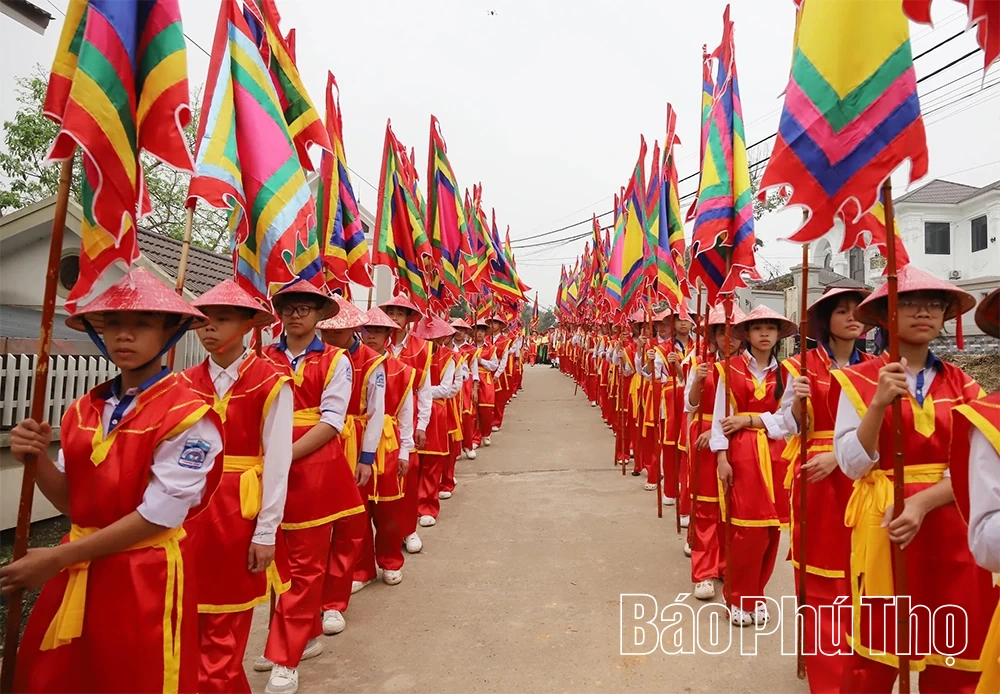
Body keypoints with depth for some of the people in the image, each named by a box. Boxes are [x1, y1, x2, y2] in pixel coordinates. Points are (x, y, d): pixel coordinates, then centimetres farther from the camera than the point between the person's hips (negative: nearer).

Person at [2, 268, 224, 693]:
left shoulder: (188, 415, -18)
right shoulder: (84, 410, 3)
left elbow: (158, 516, -17)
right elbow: (72, 502, 8)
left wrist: (57, 558, -14)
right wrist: (37, 459, -10)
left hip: (146, 578, -6)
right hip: (79, 571, 6)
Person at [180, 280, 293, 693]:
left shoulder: (270, 383, -9)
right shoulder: (187, 383, 5)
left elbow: (277, 463, -10)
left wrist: (266, 532, -9)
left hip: (238, 511, -4)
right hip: (189, 509, 5)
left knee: (224, 628, 10)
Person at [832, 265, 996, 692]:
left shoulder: (962, 385, 7)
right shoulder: (859, 380, -4)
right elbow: (853, 466, -10)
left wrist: (923, 502, -17)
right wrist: (879, 404, -22)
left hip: (951, 529, 4)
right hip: (884, 526, -3)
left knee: (955, 656, 11)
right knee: (876, 651, 4)